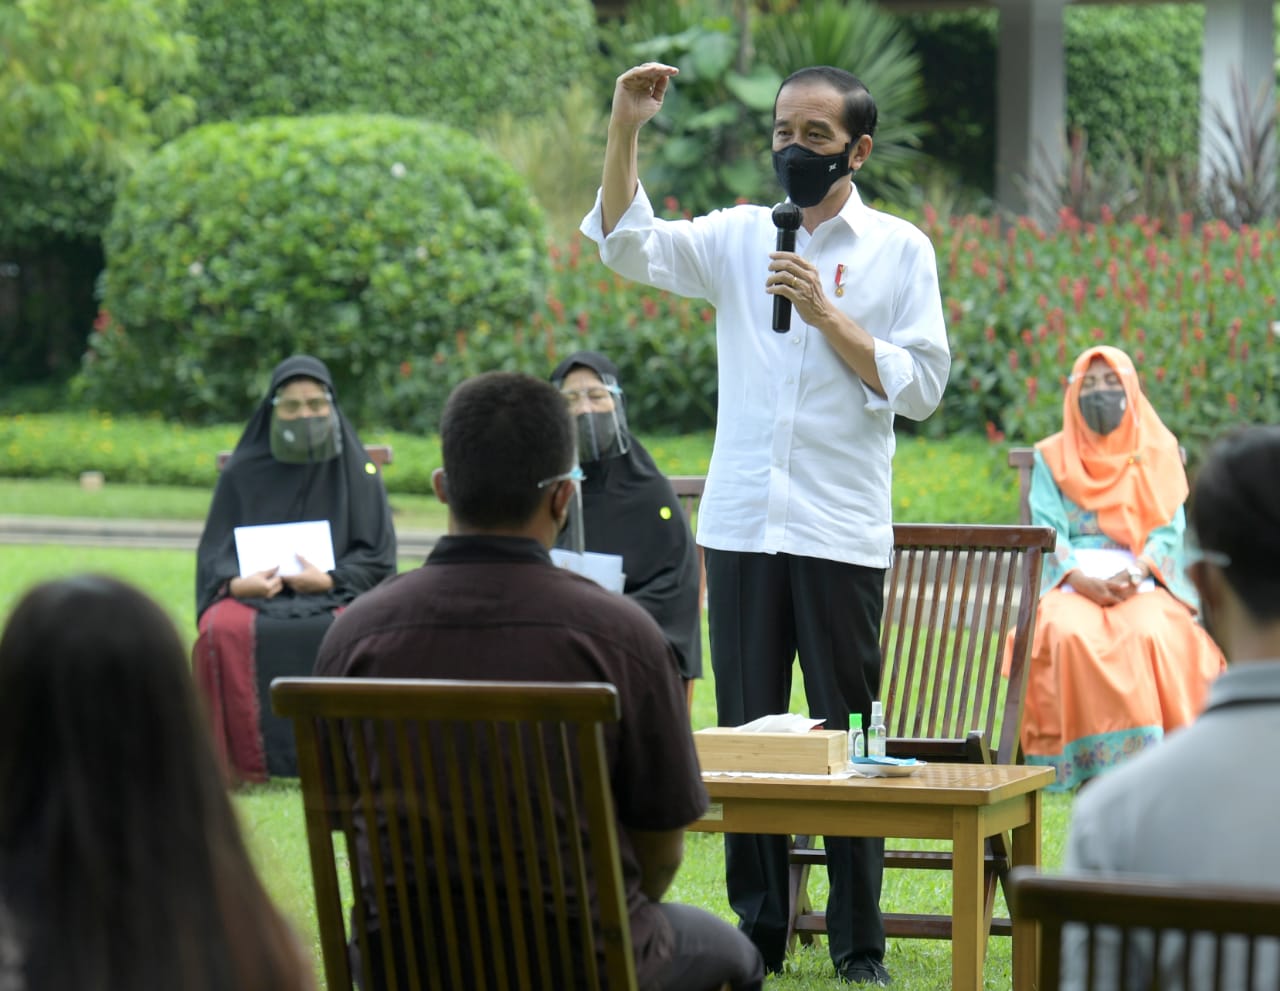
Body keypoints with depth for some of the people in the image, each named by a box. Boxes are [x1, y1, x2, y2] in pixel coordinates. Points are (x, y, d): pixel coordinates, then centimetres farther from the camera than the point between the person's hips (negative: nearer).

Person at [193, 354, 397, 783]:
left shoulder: (355, 470, 8)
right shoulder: (243, 472, 11)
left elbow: (377, 557, 4)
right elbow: (214, 554, 9)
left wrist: (329, 580, -14)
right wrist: (237, 583, -14)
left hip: (335, 592, -1)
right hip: (252, 592, 1)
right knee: (224, 631, -34)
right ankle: (240, 762, -28)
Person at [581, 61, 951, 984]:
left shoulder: (900, 250, 3)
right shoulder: (739, 237, 9)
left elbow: (920, 387, -4)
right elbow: (630, 245, -5)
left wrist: (826, 313, -12)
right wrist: (625, 134, -17)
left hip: (842, 529, -3)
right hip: (741, 524, 3)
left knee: (847, 735, 0)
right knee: (744, 733, 6)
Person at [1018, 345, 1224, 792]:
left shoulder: (1159, 451, 14)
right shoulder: (1052, 457, 15)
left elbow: (1169, 528, 5)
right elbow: (1046, 532, 3)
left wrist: (1135, 574, -15)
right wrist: (1082, 580, -16)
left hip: (1144, 583, 0)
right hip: (1072, 582, 0)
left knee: (1152, 635, -35)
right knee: (1070, 635, -35)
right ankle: (1086, 760, -33)